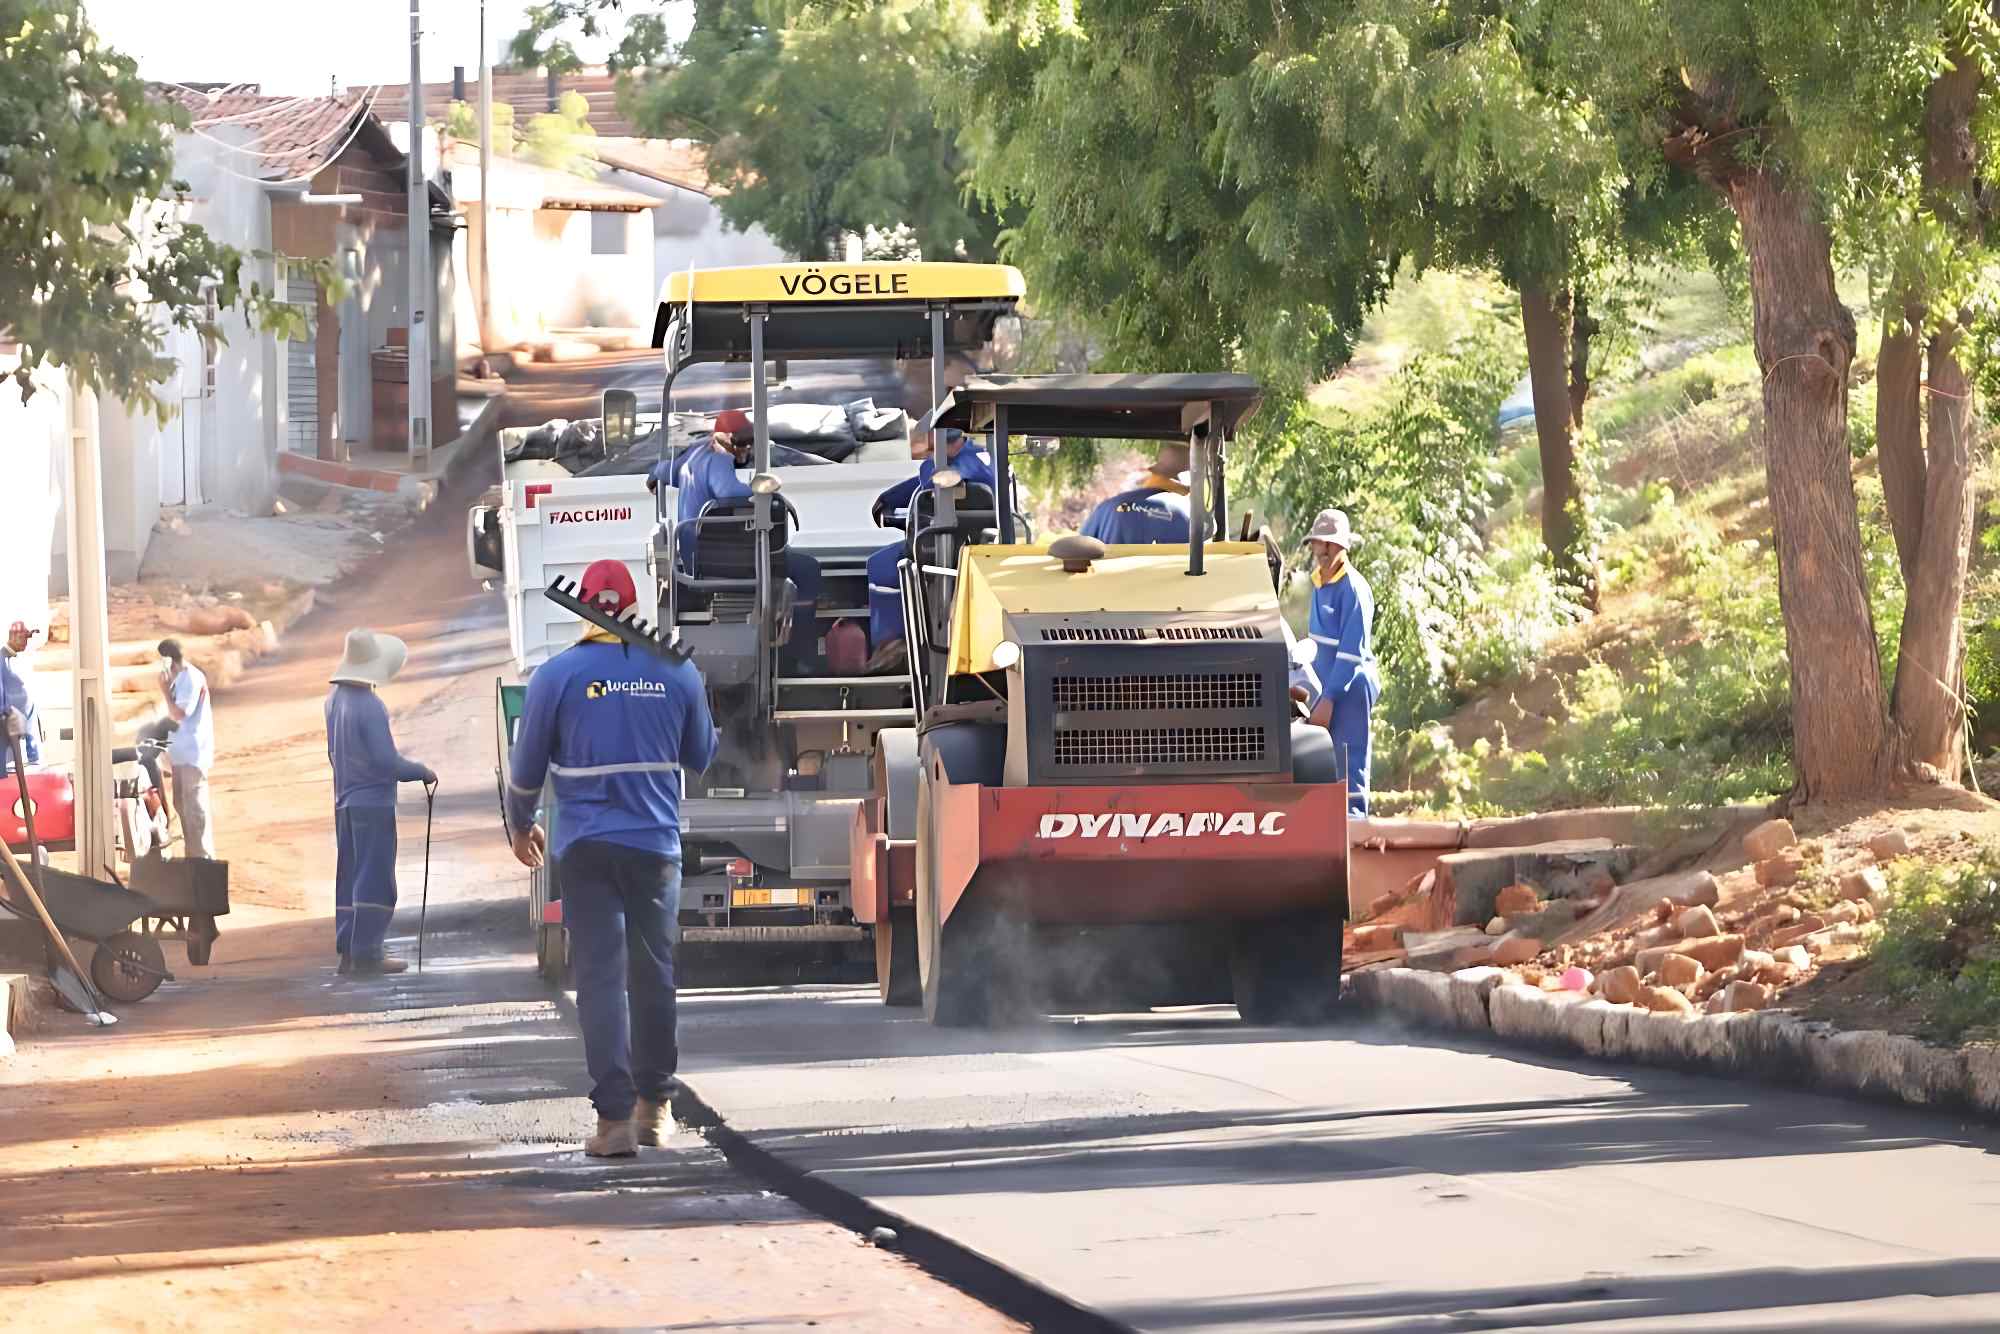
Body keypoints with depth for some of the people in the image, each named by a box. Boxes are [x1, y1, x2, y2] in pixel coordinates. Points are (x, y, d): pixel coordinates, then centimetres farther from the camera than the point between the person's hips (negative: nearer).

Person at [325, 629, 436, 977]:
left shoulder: (334, 699, 5)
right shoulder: (369, 706, -20)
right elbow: (387, 762, -19)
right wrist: (423, 773, -7)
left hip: (344, 801, 8)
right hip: (372, 801, -8)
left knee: (347, 879, 12)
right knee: (374, 880, -4)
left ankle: (347, 950, 14)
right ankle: (366, 954, -5)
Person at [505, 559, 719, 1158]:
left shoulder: (557, 675, -6)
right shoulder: (677, 673, -1)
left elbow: (528, 766, 1)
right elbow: (700, 756, 13)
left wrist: (521, 826, 20)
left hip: (586, 845, -2)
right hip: (656, 844, 2)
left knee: (601, 977, -2)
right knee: (653, 973, 15)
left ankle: (615, 1117, -11)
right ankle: (652, 1104, 25)